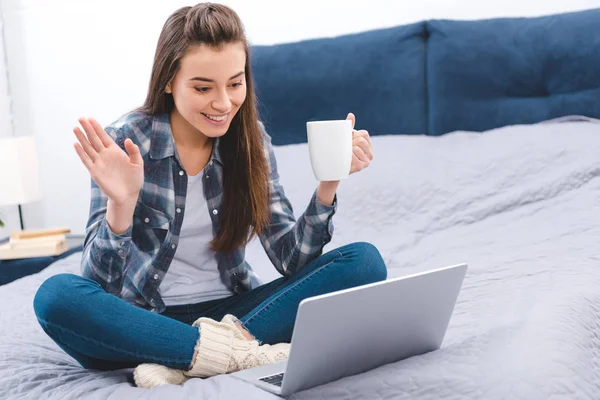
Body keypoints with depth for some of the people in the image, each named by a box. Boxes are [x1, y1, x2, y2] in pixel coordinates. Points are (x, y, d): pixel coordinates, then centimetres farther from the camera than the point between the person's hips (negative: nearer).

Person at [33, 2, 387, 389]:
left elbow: (292, 260, -4)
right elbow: (101, 287, -14)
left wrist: (329, 182, -19)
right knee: (56, 295, -32)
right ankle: (245, 354, -26)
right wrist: (121, 204, -33)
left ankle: (179, 362, -24)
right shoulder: (125, 140, -11)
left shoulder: (251, 141, -1)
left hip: (229, 310, 3)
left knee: (364, 261, -16)